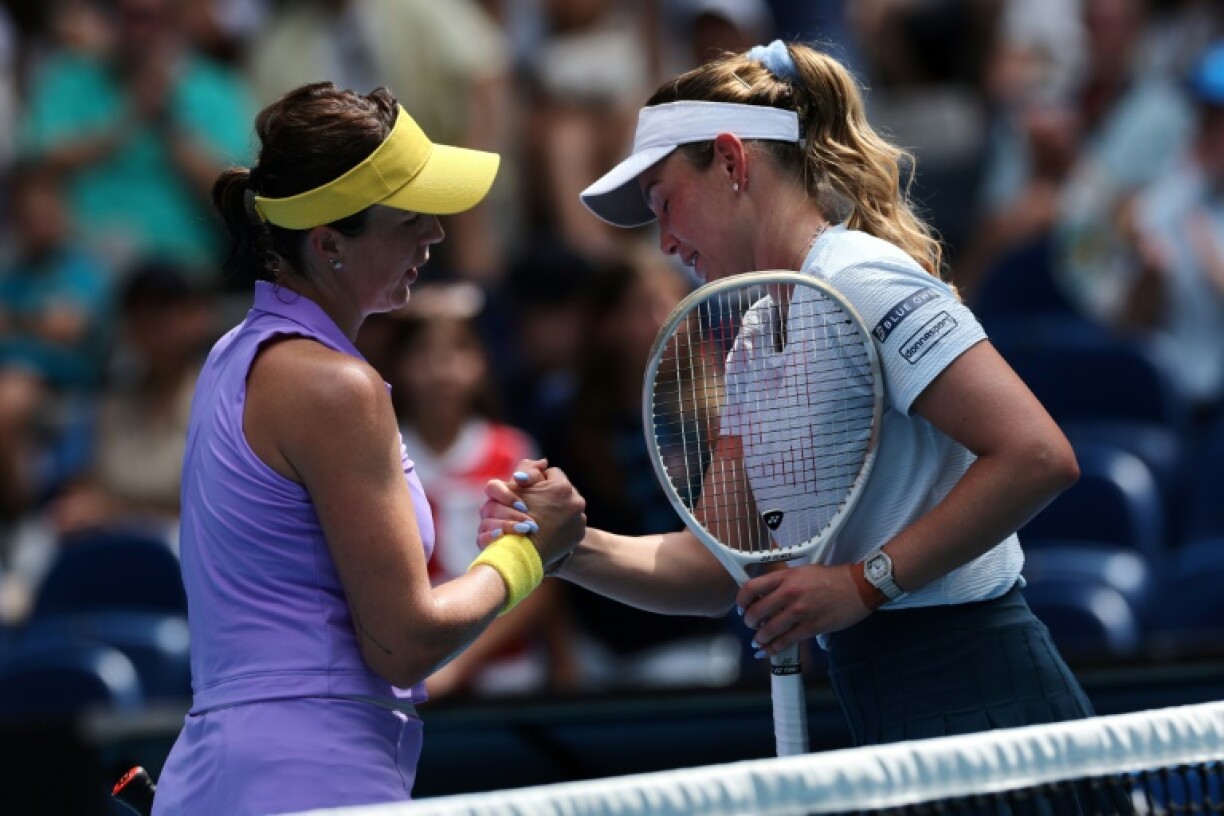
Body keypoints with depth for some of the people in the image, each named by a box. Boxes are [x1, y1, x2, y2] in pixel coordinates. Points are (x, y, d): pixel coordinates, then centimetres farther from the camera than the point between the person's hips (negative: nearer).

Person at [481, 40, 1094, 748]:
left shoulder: (858, 277, -10)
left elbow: (1037, 457, -20)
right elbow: (715, 571, 14)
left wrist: (864, 581, -19)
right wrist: (570, 545, -3)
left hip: (972, 699, -9)